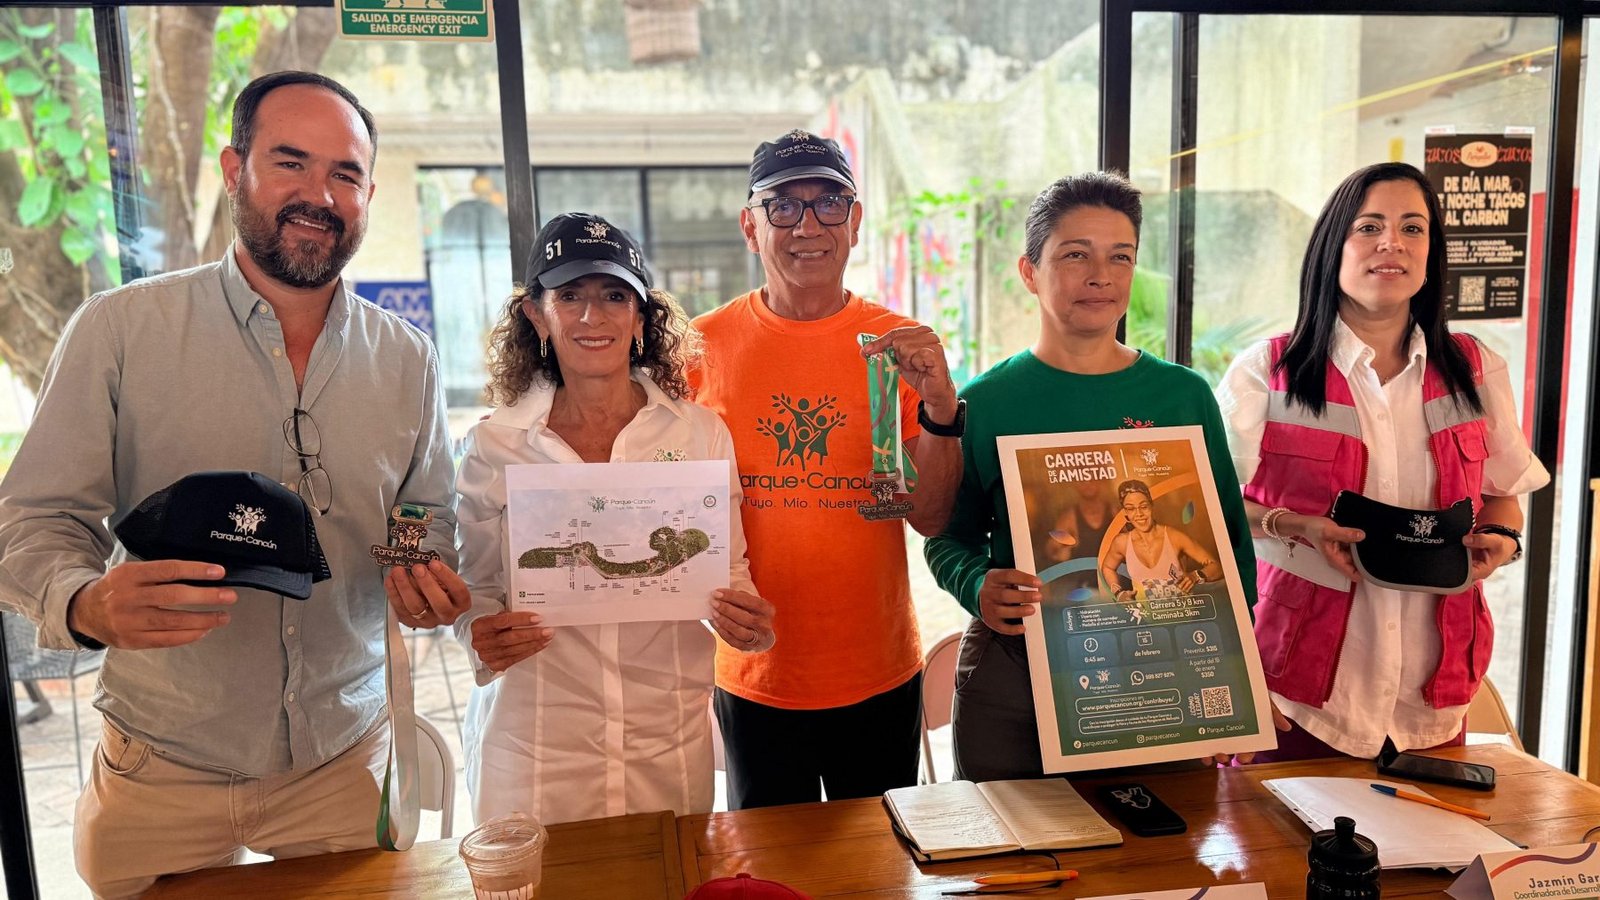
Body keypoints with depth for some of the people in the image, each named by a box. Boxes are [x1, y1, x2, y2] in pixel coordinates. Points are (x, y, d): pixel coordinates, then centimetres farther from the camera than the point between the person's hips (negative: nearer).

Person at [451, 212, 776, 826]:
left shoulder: (701, 434, -1)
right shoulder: (492, 446, -2)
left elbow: (727, 569, 6)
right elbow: (475, 588, 4)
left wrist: (747, 624, -13)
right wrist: (482, 636, -16)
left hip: (670, 734, 1)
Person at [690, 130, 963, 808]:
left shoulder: (902, 347, -5)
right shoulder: (701, 346, -6)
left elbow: (931, 517, -8)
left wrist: (939, 406, -22)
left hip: (881, 676, 1)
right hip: (753, 678, 0)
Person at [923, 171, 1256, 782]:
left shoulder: (1185, 396, 2)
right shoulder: (984, 402, -4)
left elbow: (1230, 538, 7)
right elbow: (950, 537, 2)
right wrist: (980, 588, -20)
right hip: (1012, 678, -1)